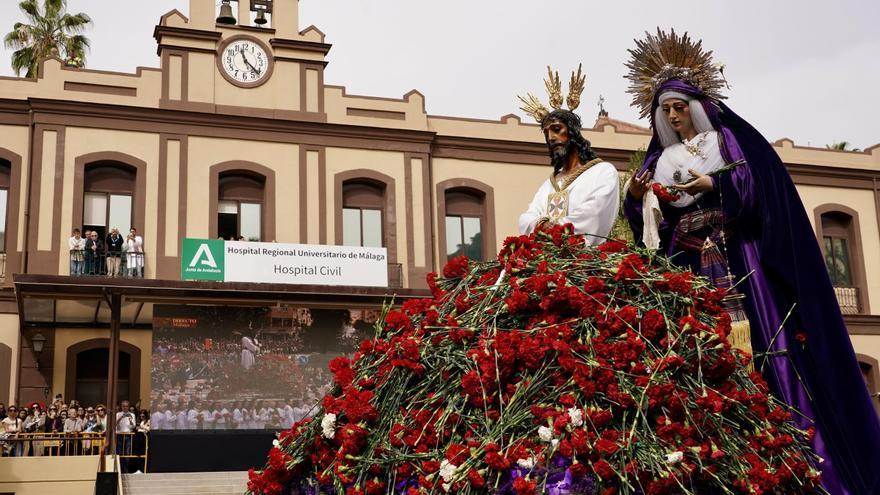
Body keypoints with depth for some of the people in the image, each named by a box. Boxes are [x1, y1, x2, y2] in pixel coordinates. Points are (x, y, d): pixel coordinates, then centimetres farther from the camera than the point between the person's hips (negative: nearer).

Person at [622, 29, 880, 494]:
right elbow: (653, 220, 13)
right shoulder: (662, 158, 19)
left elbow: (761, 186, -5)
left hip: (739, 259, -3)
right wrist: (637, 198, -6)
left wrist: (713, 186, -15)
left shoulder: (732, 139, 8)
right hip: (688, 265, 4)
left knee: (756, 344, -12)